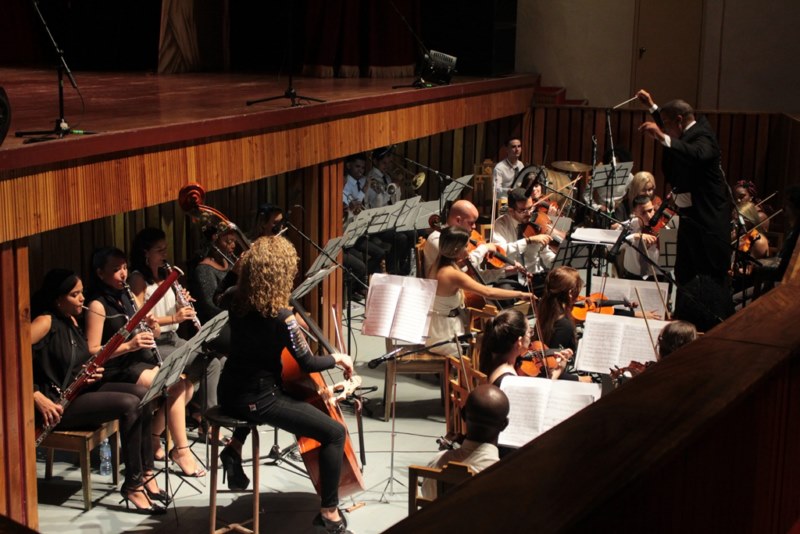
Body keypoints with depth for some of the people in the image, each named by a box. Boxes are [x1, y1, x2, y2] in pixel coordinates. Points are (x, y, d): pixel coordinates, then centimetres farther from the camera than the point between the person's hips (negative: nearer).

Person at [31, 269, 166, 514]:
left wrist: (94, 371, -1)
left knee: (142, 393, -5)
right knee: (129, 404, -22)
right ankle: (132, 485, -13)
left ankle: (145, 473, 0)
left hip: (80, 388, 9)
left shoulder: (70, 320, 11)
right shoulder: (45, 322, -16)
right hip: (57, 402, -9)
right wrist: (36, 396, -29)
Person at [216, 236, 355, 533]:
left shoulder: (236, 302, -3)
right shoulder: (281, 317, -24)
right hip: (257, 400, -8)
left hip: (230, 393, 8)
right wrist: (337, 358, 2)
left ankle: (235, 447, 30)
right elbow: (308, 364, -17)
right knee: (334, 433, -3)